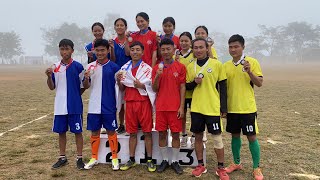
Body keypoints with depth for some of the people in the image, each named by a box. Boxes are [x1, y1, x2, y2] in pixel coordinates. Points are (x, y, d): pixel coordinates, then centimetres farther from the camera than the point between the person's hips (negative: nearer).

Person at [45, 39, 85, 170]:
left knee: (77, 131, 4)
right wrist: (49, 76, -9)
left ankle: (79, 158, 16)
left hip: (75, 106, -4)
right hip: (60, 106, 4)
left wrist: (75, 94, -3)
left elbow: (84, 85, 1)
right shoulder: (55, 67, 6)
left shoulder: (77, 66, -6)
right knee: (61, 132, 12)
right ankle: (62, 158, 26)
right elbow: (52, 87, 7)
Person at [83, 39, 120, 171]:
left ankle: (115, 158, 20)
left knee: (111, 131, 6)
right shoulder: (90, 66, 4)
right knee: (94, 132, 11)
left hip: (109, 106, -2)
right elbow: (86, 86, 6)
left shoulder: (114, 67, -4)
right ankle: (94, 158, 26)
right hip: (94, 106, 3)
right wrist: (86, 78, -14)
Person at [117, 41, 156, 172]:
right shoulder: (124, 68, 8)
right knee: (132, 132, 10)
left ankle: (149, 160, 12)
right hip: (130, 102, 3)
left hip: (144, 102, -3)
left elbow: (153, 87, -2)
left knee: (147, 132, 2)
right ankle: (132, 160, 20)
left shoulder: (147, 68, -2)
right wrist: (119, 81, -7)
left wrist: (141, 86, -19)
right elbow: (122, 88, 13)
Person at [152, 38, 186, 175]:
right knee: (162, 134, 7)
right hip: (160, 107, 2)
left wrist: (182, 107, -7)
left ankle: (175, 162, 17)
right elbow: (154, 89, 3)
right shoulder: (156, 68, 6)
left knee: (175, 134, 4)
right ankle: (164, 160, 21)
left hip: (175, 107, -2)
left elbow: (182, 88, -1)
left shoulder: (180, 67, 0)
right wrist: (158, 76, -14)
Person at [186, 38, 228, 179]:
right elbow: (187, 86, 12)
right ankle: (200, 165, 25)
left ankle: (221, 168, 18)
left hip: (213, 108, -3)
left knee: (217, 138, 3)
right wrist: (194, 82, -10)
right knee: (198, 136, 11)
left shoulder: (217, 64, -4)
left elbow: (223, 87, -1)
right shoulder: (190, 67, 6)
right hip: (196, 108, 3)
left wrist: (224, 108, -4)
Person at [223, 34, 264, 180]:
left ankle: (256, 168, 17)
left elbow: (259, 83, -7)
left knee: (252, 137, 2)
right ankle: (236, 163, 30)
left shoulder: (252, 62, -5)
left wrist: (249, 72, -23)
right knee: (235, 135, 13)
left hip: (248, 108, -4)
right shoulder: (226, 65, 6)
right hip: (231, 108, 4)